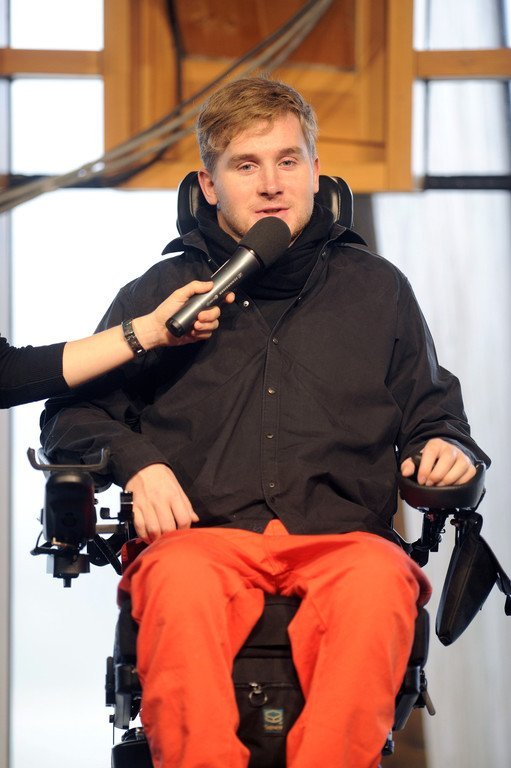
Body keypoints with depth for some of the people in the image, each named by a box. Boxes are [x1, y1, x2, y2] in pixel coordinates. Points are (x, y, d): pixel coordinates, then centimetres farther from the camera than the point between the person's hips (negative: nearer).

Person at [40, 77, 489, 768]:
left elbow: (432, 414, 29)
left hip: (345, 536, 0)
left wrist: (445, 450, 4)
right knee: (179, 580, -39)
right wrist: (135, 462, 0)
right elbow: (70, 411, 21)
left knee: (378, 581, -38)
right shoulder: (158, 293, 21)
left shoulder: (376, 288, 24)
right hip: (204, 535, 0)